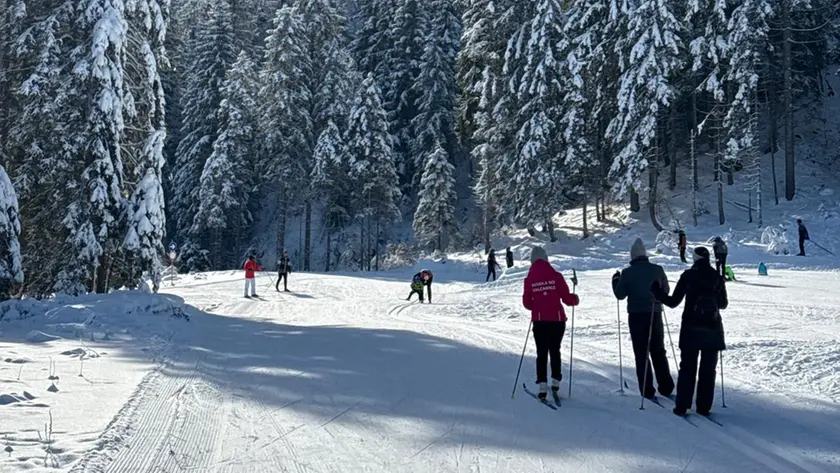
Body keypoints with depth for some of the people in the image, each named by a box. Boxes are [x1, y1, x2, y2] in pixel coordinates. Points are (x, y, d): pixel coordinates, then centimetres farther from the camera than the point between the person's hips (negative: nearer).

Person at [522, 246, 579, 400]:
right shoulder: (556, 276, -5)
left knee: (542, 353, 7)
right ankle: (556, 381, 18)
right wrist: (575, 299, 19)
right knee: (555, 351, 17)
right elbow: (567, 298, -3)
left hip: (540, 321, 0)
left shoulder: (529, 279, -2)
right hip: (557, 320, 0)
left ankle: (543, 384, -2)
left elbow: (527, 303, 3)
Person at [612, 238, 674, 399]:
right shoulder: (657, 269, -2)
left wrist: (615, 281, 16)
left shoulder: (627, 273, -8)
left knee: (641, 354, 4)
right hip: (655, 314, 2)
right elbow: (666, 290, 9)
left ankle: (647, 391, 2)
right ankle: (666, 388, 14)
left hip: (636, 315, -2)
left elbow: (620, 295, -1)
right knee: (659, 352, 14)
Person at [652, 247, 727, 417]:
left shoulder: (688, 276, -6)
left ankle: (682, 406, 3)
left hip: (691, 328, -1)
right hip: (713, 328, 2)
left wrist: (658, 293, 9)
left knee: (687, 368, 5)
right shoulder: (717, 277, 1)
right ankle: (704, 407, 9)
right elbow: (723, 304, 9)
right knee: (708, 369, 9)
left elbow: (673, 301, -5)